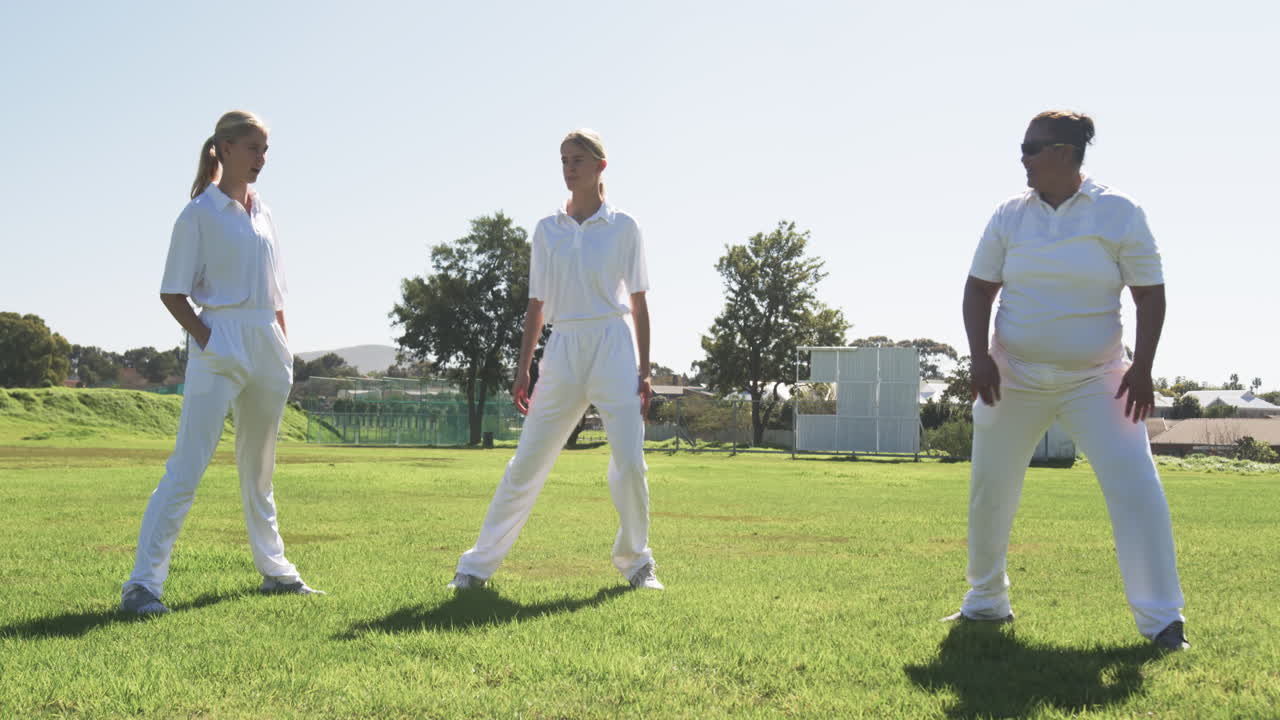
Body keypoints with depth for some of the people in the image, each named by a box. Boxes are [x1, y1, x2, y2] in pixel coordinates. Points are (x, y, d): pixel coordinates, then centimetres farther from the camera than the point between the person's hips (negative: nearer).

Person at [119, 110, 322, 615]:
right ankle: (143, 584, -11)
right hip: (221, 348, -7)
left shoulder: (263, 215, 14)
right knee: (186, 468, -12)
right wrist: (206, 340, -16)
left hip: (267, 349, 7)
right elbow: (171, 293, -6)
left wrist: (285, 350, 11)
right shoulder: (200, 213, -4)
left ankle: (274, 570, 28)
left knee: (259, 467, 17)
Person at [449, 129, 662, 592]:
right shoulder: (547, 229, 9)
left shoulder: (623, 227, 4)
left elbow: (638, 303, 4)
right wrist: (523, 369, 7)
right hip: (563, 349, 2)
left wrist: (645, 372, -1)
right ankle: (478, 564, 7)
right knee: (527, 462, 1)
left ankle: (636, 562, 14)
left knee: (629, 463, -6)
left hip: (613, 348, -2)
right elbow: (537, 305, 12)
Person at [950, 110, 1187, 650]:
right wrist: (979, 356, -8)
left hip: (1095, 380, -3)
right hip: (1013, 378, 3)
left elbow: (1150, 296, -3)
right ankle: (985, 601, 27)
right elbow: (979, 289, 5)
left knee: (1136, 487, -15)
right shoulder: (1011, 215, 2)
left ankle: (1161, 619, -7)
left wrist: (1142, 368, -13)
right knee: (989, 490, 7)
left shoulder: (1118, 213, -5)